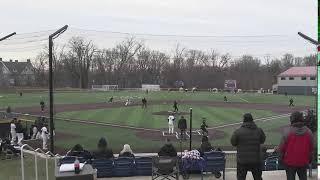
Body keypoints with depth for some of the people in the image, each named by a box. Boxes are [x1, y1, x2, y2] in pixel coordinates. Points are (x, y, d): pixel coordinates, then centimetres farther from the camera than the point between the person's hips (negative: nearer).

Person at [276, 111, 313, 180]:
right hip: (303, 161, 3)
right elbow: (311, 148, 4)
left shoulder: (287, 131, -16)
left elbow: (282, 147, -11)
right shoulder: (308, 132, -4)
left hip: (290, 162, -3)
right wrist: (309, 159, 19)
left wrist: (282, 157, 5)